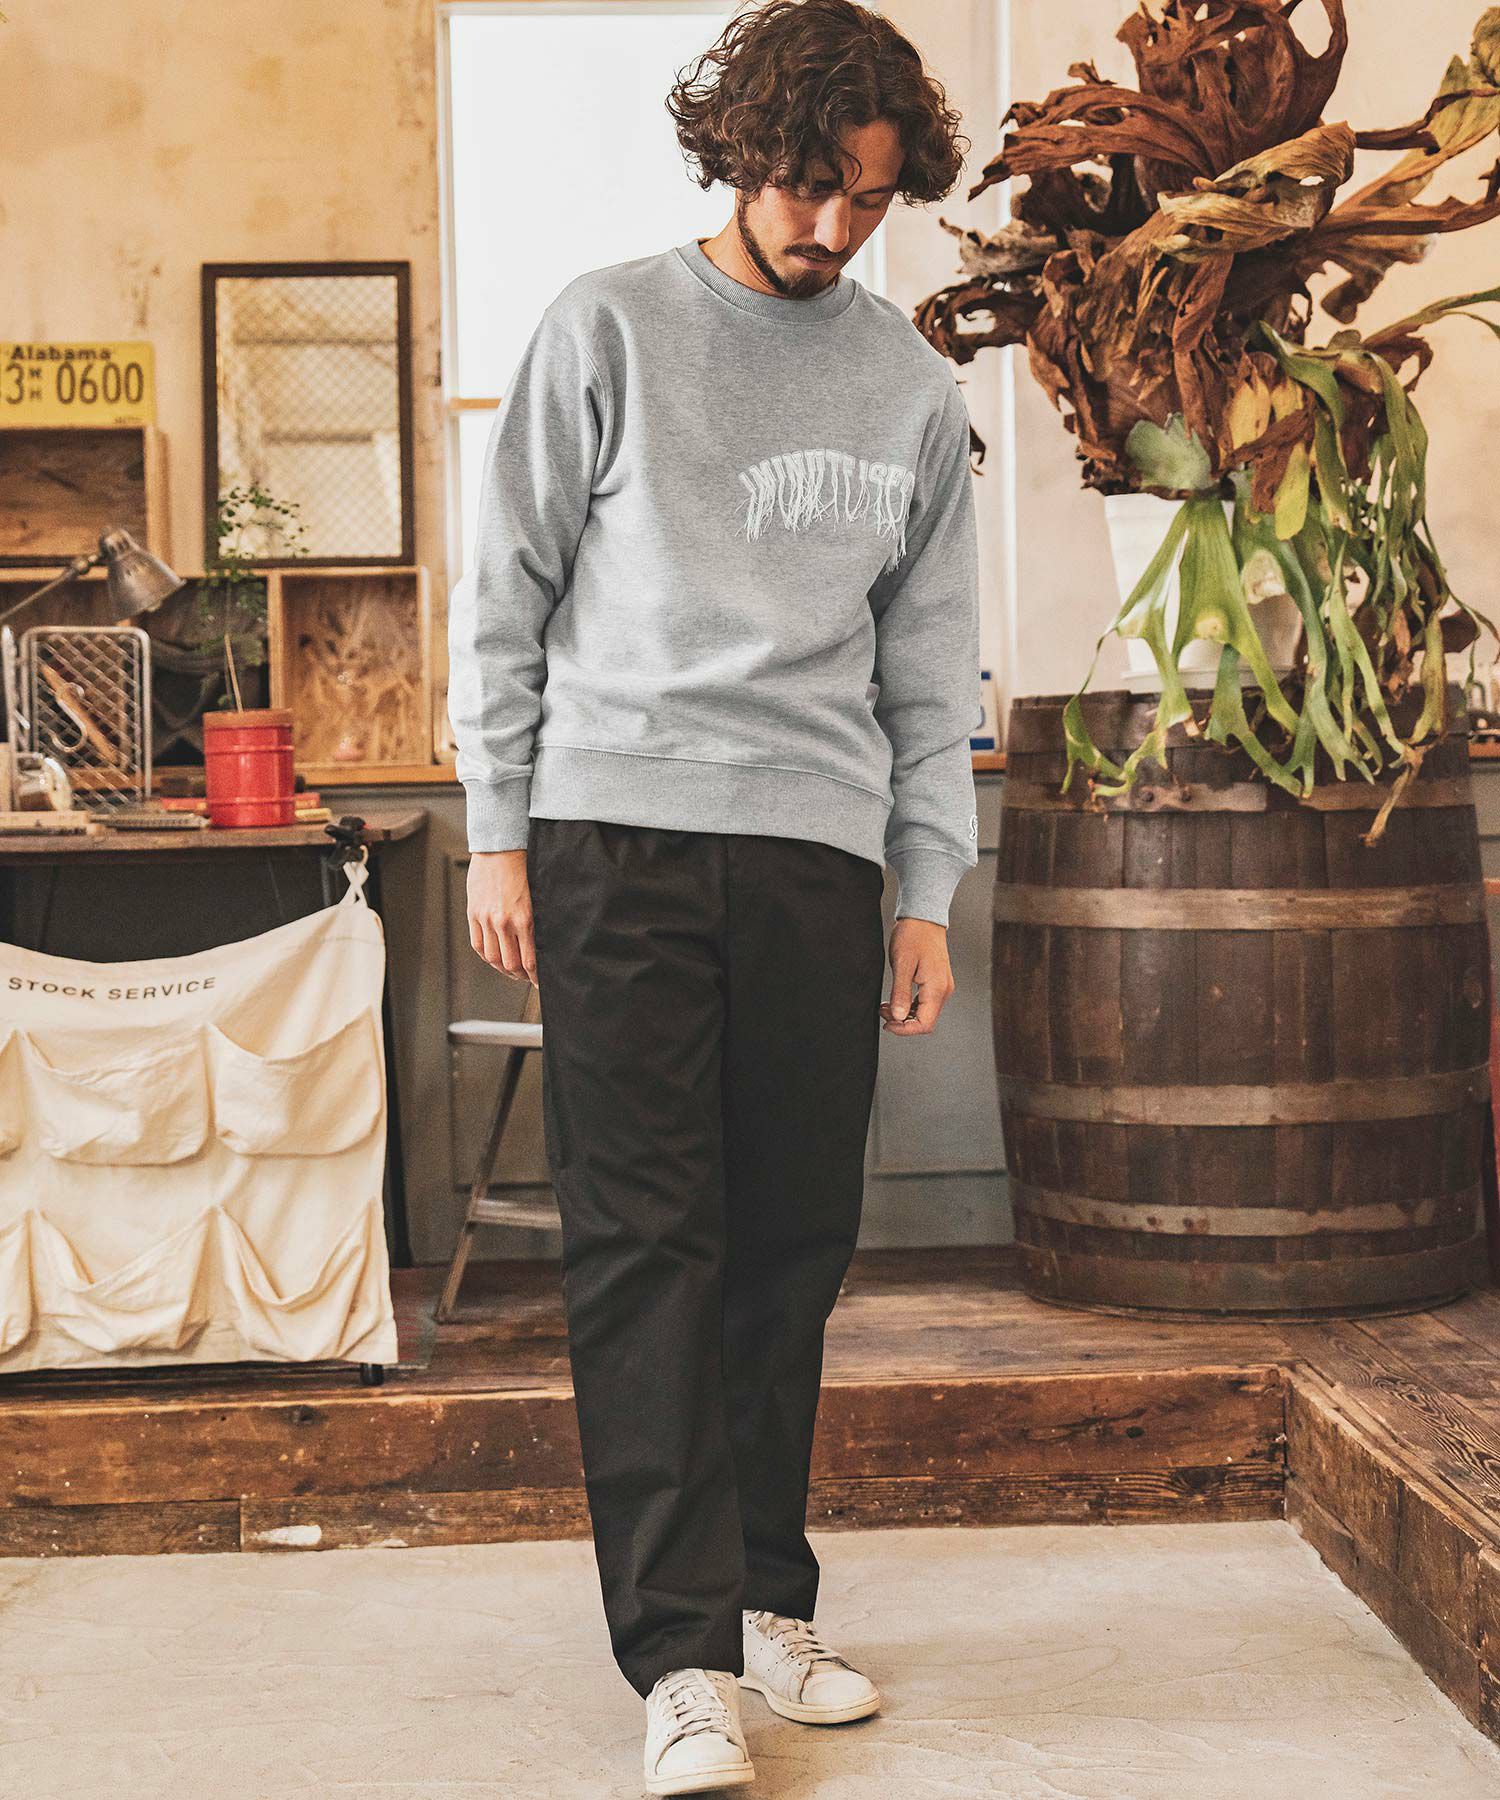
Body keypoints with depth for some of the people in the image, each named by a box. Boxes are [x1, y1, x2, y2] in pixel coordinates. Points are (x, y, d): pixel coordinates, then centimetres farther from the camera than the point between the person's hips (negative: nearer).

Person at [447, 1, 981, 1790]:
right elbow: (504, 595, 5)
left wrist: (929, 888, 10)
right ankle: (686, 1657, -7)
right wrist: (499, 833, -1)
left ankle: (765, 1601, 18)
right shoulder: (608, 328, 4)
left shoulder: (913, 391, 13)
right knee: (644, 1244, -7)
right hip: (620, 833, -3)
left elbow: (930, 664, 16)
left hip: (821, 853, 3)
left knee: (795, 1243, 5)